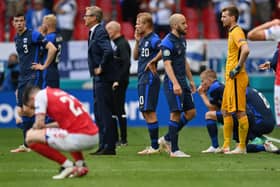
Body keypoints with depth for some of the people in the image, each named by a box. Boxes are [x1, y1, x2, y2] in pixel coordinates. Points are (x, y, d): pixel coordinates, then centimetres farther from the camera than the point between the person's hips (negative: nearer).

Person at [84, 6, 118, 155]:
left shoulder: (100, 32, -16)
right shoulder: (93, 32, 15)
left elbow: (108, 51, -30)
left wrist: (101, 68, -20)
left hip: (103, 77, -11)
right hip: (98, 78, 11)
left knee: (105, 113, -8)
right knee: (99, 113, 13)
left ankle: (109, 147, -5)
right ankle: (103, 145, 18)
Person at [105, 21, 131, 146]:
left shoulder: (122, 44, -13)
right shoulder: (115, 44, 17)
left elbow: (126, 63, -22)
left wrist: (118, 80, -22)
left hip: (120, 83, -10)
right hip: (114, 82, 10)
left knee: (119, 109, -7)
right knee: (112, 108, 11)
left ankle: (123, 139, -3)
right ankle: (114, 138, 17)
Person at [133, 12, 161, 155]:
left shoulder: (153, 39, -13)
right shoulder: (143, 40, 16)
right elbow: (135, 57, 20)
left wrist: (153, 62, -17)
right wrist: (137, 41, 9)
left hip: (149, 79, -10)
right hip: (142, 79, 10)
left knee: (149, 112, -9)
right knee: (145, 112, 11)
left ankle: (154, 147, -6)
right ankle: (153, 145, 15)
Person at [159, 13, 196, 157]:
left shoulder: (182, 40, 15)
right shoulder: (168, 42, -14)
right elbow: (167, 64, -21)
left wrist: (191, 80, 24)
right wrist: (175, 84, -30)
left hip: (183, 82, 9)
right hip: (173, 83, -9)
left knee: (191, 112, 8)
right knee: (176, 114, -9)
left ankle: (167, 139, 18)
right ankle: (174, 150, -5)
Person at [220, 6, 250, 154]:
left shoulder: (237, 32, -13)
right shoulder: (232, 32, 18)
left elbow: (245, 50, -30)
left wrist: (238, 68, -23)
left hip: (236, 78, -11)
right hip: (230, 79, 11)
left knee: (240, 112, -7)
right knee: (226, 112, 13)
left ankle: (242, 147, -4)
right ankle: (226, 146, 17)